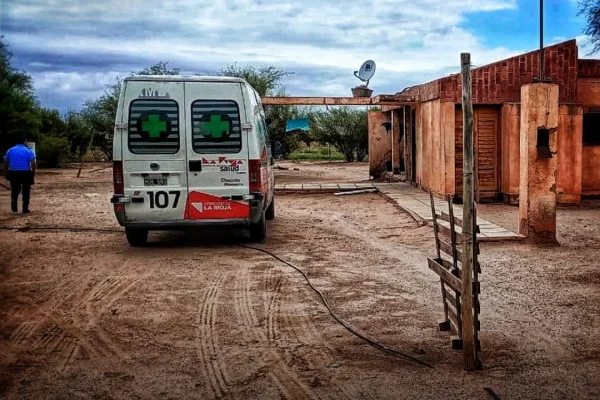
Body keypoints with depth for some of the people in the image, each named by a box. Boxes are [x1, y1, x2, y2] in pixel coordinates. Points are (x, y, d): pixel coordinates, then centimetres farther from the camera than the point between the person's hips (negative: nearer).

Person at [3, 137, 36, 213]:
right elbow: (33, 163, -13)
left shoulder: (10, 150, 7)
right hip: (25, 173, -3)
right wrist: (33, 174, -5)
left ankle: (14, 200, -12)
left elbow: (6, 163, 9)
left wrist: (6, 174, 16)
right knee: (26, 191, 9)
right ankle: (25, 209, 9)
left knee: (15, 190, 17)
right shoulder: (28, 151, -4)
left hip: (13, 173, 3)